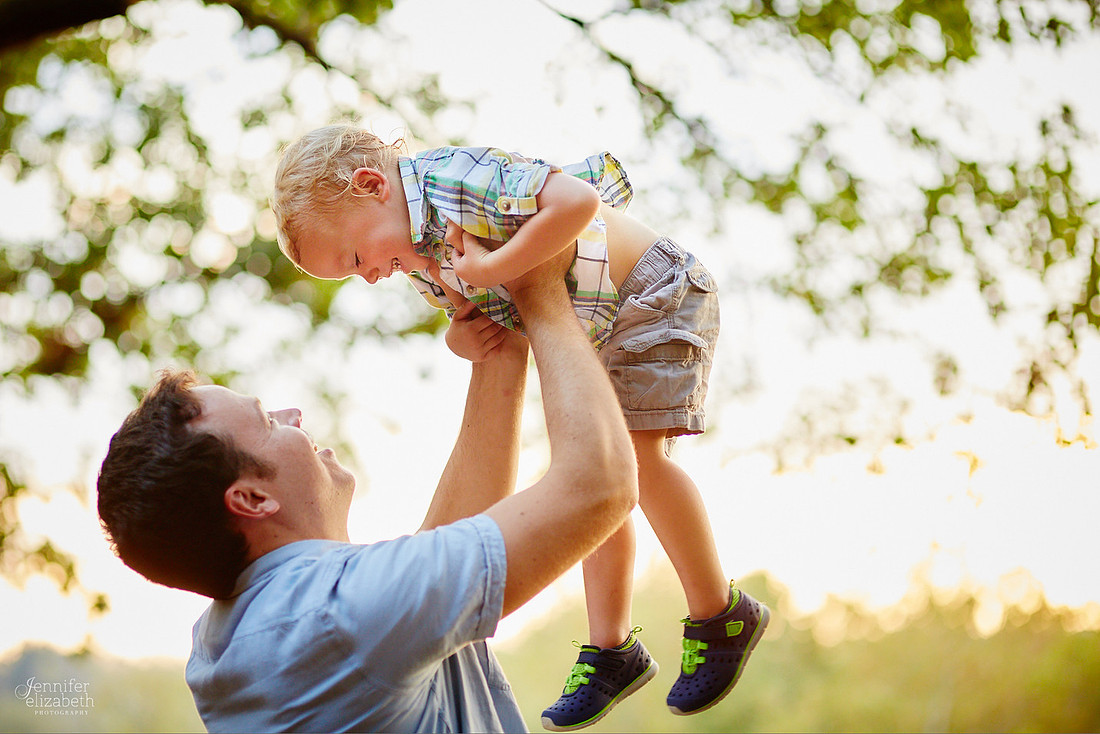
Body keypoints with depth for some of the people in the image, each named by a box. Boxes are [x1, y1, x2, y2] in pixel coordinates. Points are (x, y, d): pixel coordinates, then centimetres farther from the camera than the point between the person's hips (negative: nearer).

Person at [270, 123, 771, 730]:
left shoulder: (460, 178, -31)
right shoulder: (415, 256, -1)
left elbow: (578, 201, -43)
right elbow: (470, 307, 13)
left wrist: (492, 269, -34)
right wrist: (460, 336, -11)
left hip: (657, 294, -9)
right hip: (587, 329, 10)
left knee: (636, 455, -16)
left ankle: (721, 616, 4)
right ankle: (611, 648, 15)